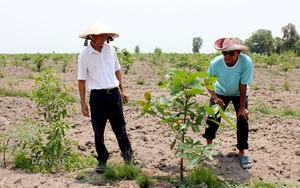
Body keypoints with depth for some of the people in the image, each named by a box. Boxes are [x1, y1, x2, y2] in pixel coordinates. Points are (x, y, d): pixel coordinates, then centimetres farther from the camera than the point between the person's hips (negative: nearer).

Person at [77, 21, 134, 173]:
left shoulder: (111, 50, 5)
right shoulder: (84, 55, -6)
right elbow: (81, 80, -4)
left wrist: (122, 90, 12)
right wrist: (83, 103, -6)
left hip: (114, 94, 3)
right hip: (98, 96, -3)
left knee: (120, 129, 8)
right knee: (98, 131, 6)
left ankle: (128, 158, 21)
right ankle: (102, 161, 22)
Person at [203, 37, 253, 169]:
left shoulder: (246, 62, -36)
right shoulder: (216, 63, -32)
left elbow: (243, 86, -27)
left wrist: (242, 108, -20)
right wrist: (214, 97, -29)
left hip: (239, 94, -1)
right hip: (221, 93, 1)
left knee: (242, 120, -9)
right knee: (212, 118, -1)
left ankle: (242, 153, 6)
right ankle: (208, 146, 23)